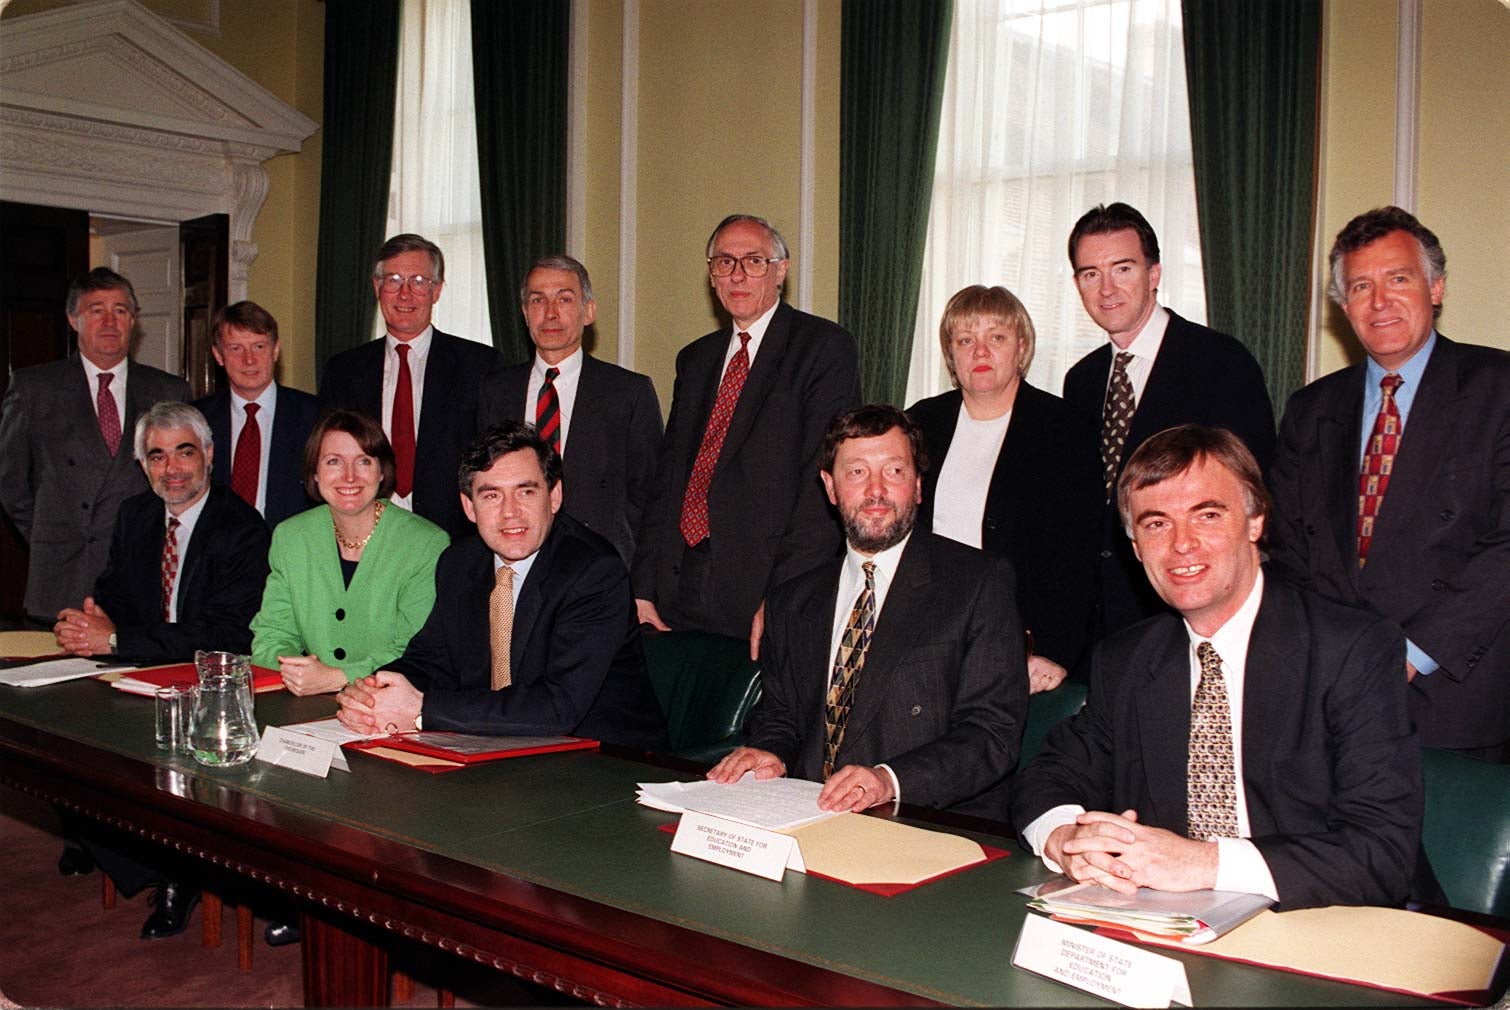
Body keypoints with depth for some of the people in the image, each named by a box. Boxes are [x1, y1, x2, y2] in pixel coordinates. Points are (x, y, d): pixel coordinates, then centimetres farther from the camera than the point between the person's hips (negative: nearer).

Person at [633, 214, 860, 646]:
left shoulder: (825, 346, -2)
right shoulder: (696, 359, 18)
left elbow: (824, 477, -12)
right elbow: (667, 476, 15)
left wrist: (783, 598, -19)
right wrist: (643, 590, 6)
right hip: (682, 586, 5)